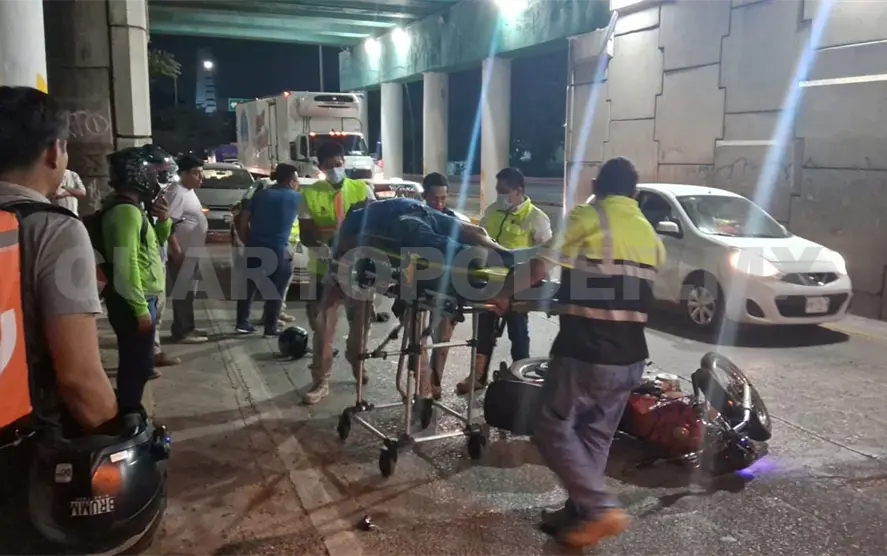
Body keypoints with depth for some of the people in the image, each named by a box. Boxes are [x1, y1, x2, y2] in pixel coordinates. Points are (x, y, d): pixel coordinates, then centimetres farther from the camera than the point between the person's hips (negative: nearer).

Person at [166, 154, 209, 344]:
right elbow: (168, 225, -24)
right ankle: (182, 332, 4)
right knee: (182, 294, -3)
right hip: (182, 254, -10)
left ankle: (188, 327, 25)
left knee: (188, 293, 16)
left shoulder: (189, 191, 13)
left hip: (193, 253, 10)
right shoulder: (177, 193, -18)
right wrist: (177, 252, -26)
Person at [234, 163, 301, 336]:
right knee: (276, 290, 8)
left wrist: (248, 243, 14)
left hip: (254, 248, 4)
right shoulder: (296, 198, 4)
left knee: (248, 286, 15)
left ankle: (242, 322, 20)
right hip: (278, 250, -4)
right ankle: (271, 326, 12)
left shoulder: (260, 194, 11)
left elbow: (244, 221, 6)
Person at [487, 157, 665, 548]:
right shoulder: (651, 235, 12)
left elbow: (540, 268, -14)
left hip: (585, 352, -7)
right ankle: (578, 511, 25)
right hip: (630, 357, 7)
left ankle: (601, 510, 1)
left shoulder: (587, 218, -8)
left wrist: (505, 294, 2)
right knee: (595, 436, 17)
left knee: (554, 430, 5)